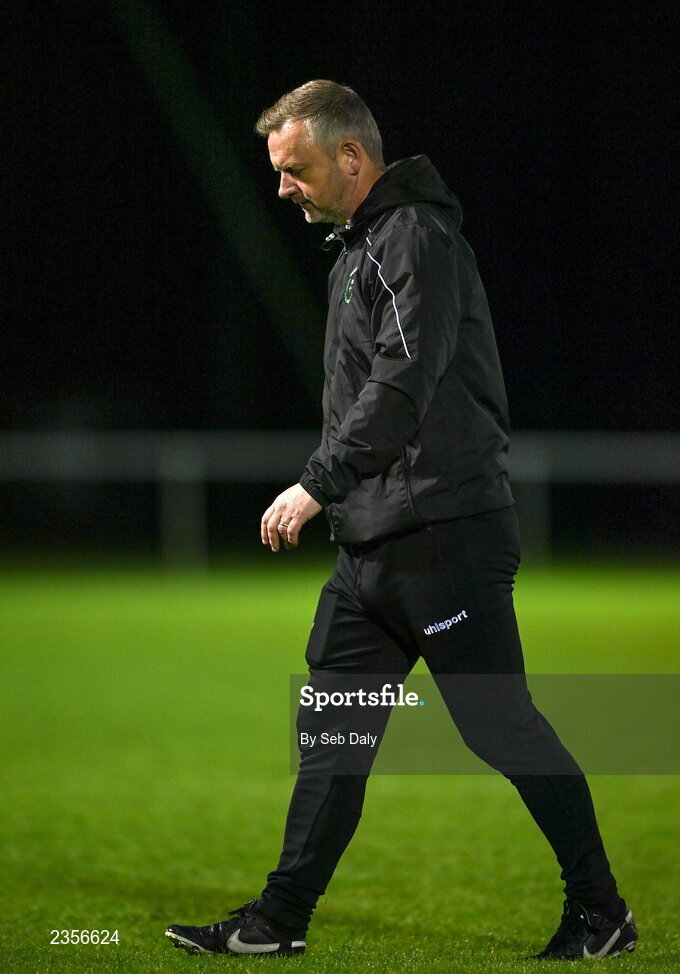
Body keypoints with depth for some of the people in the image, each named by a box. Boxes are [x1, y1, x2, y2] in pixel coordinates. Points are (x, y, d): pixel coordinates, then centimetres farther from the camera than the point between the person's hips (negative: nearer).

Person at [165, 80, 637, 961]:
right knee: (330, 727, 8)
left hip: (442, 536, -10)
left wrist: (318, 484, -21)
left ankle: (600, 912, 4)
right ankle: (280, 920, 11)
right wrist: (330, 494, 17)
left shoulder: (416, 238, -12)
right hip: (374, 543, 10)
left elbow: (403, 383, -22)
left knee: (500, 726, -5)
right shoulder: (360, 245, 19)